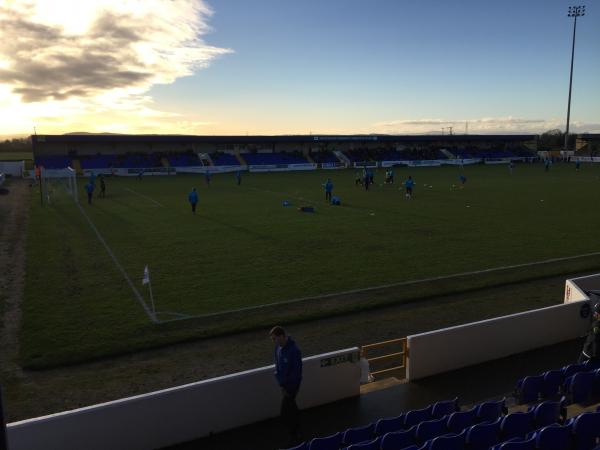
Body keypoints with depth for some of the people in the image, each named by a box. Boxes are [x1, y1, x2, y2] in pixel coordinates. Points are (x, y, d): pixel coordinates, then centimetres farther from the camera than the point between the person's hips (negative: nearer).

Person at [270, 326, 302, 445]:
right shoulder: (278, 347, -6)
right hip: (284, 383, 7)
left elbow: (297, 372, -22)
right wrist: (280, 384, -1)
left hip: (292, 385, -7)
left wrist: (288, 390, -16)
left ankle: (293, 437, 18)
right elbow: (278, 366, 5)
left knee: (285, 414, -2)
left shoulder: (294, 351, -28)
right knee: (291, 405, 27)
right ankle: (296, 425, 50)